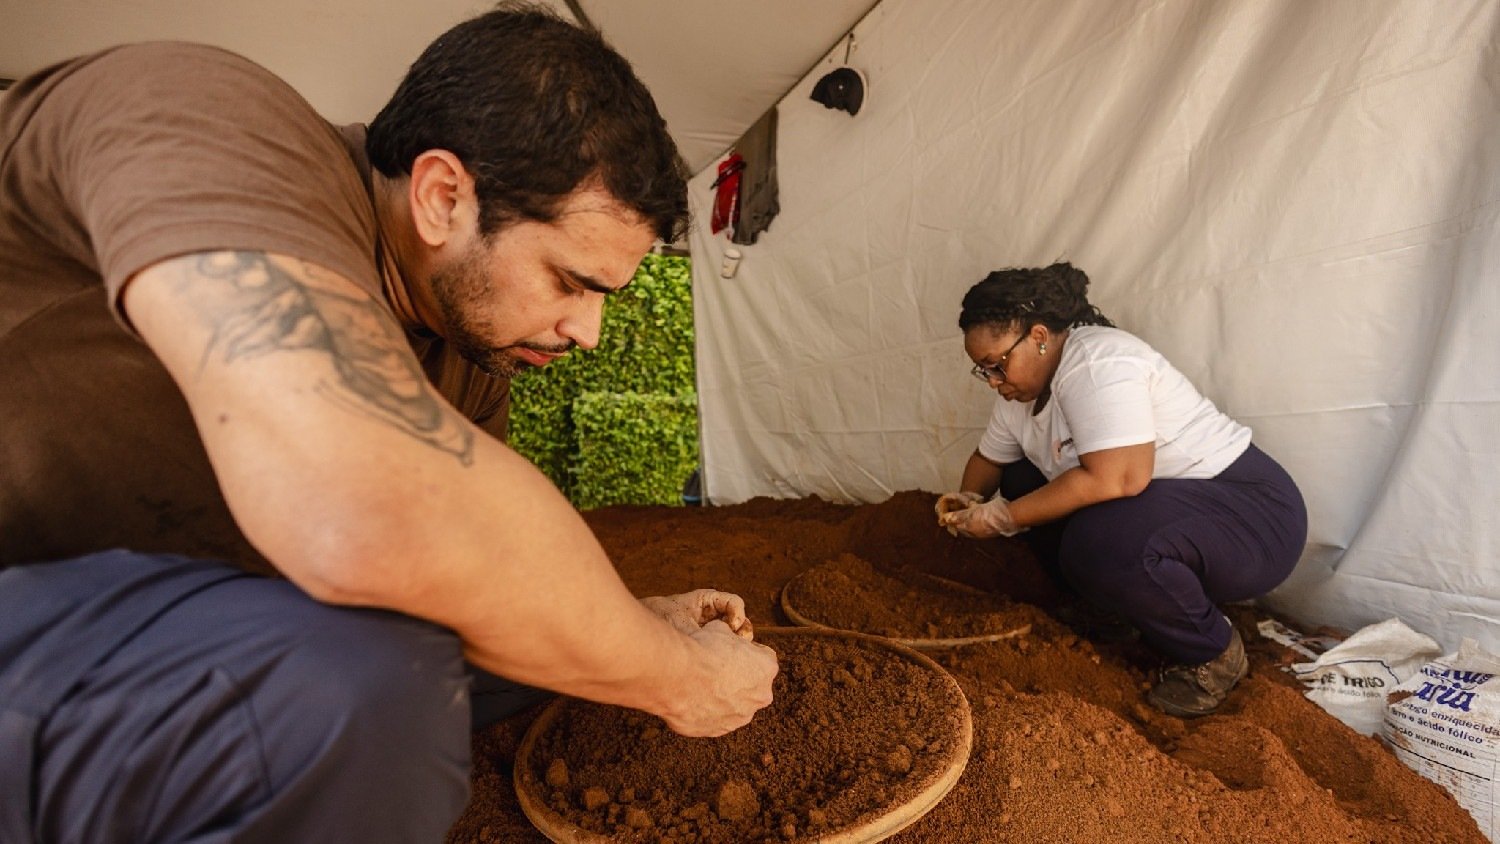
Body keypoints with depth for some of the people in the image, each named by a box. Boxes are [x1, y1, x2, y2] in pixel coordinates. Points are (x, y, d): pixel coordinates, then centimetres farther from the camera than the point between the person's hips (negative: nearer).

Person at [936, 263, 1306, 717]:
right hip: (1160, 506, 9)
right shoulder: (1023, 390, 3)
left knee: (1103, 540, -37)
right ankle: (1120, 603, 10)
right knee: (1021, 480, 7)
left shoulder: (1097, 362, -25)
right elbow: (987, 458, 17)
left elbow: (1115, 480, -36)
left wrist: (1004, 518, -28)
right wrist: (969, 504, -2)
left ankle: (1213, 654, -7)